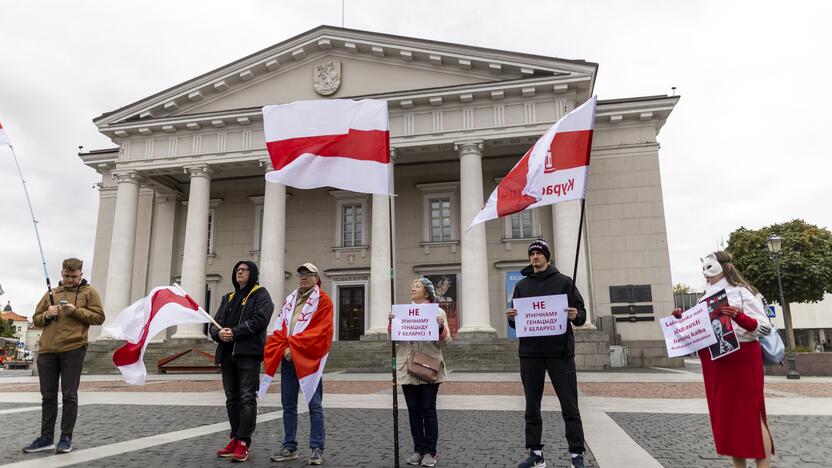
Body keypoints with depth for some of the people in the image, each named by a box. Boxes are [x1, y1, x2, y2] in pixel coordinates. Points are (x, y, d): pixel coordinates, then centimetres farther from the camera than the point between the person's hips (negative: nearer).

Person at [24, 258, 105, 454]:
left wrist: (76, 310, -12)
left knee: (69, 395, 0)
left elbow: (99, 317, -1)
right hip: (47, 350, 4)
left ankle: (66, 438, 8)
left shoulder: (89, 292, 6)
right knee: (48, 395, 9)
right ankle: (46, 438, 18)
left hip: (73, 349, -4)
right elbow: (36, 319, 20)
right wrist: (47, 315, -1)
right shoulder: (51, 293, 18)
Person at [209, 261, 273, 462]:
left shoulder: (260, 294, 3)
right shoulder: (228, 298, 23)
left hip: (248, 354, -7)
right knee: (232, 398, 10)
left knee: (247, 398, -8)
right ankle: (235, 439, 18)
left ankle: (243, 443, -6)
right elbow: (214, 324, 16)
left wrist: (234, 332, -14)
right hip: (227, 354, 7)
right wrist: (219, 333, -8)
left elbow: (260, 320, -12)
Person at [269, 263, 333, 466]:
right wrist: (285, 347, -9)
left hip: (309, 358, -6)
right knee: (288, 404, 9)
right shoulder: (289, 300, 17)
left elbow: (320, 330, -12)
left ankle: (317, 449, 4)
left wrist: (294, 346, -16)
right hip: (287, 357, 6)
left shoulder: (323, 300, -1)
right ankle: (290, 447, 19)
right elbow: (280, 328, 10)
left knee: (314, 405, -2)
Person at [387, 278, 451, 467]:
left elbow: (445, 341, -2)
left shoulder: (438, 311, 2)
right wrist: (391, 323, -10)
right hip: (407, 368, 3)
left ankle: (430, 452, 10)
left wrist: (441, 328, -21)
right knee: (413, 410, 8)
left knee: (428, 409, 1)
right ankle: (418, 449, 17)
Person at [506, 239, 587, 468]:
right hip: (530, 353, 3)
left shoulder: (564, 281, 4)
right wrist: (511, 317, -10)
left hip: (560, 352, -3)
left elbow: (581, 314, 3)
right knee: (532, 406, 8)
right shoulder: (521, 285, 12)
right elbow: (515, 321, 12)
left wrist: (575, 315, -20)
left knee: (569, 406, 1)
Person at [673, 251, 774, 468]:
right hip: (713, 363, 7)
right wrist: (682, 319, 4)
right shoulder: (704, 298, 13)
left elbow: (764, 327, -12)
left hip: (741, 359, -6)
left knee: (751, 414, -2)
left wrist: (739, 316, -29)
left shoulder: (740, 291, -6)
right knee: (725, 416, 9)